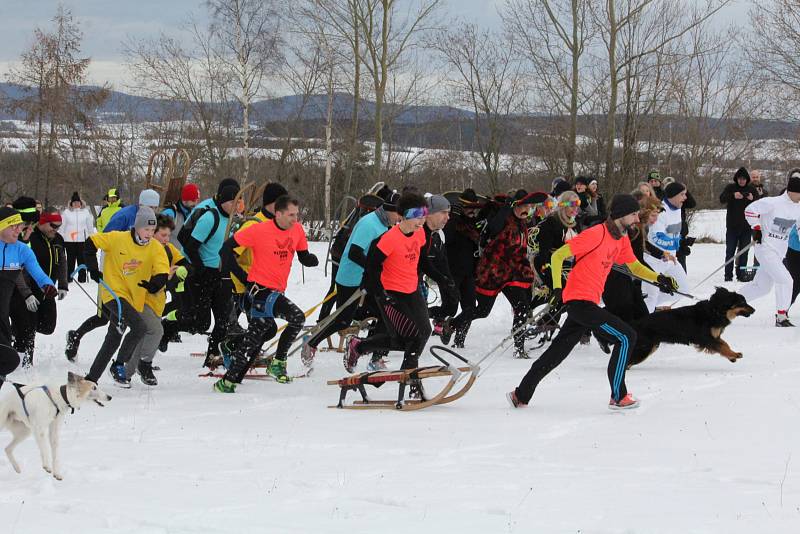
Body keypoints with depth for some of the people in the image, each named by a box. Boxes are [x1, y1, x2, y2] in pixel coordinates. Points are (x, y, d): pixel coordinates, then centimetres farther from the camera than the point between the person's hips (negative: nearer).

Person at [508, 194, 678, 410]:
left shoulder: (622, 239, 11)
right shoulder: (596, 235, -17)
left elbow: (634, 265, 22)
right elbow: (558, 256, -15)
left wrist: (658, 278, 4)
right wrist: (557, 289, -23)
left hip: (586, 303, 9)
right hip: (580, 301, -9)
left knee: (558, 351, 15)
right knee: (626, 337, -10)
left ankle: (521, 395, 24)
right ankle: (618, 397, -4)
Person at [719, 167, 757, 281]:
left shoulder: (751, 189, 7)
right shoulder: (730, 188, 1)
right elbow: (722, 199, -14)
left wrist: (753, 198, -19)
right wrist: (733, 196, -32)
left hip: (746, 226, 2)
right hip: (732, 226, -2)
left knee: (744, 251, 5)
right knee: (730, 250, 0)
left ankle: (741, 274, 10)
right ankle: (728, 274, 2)